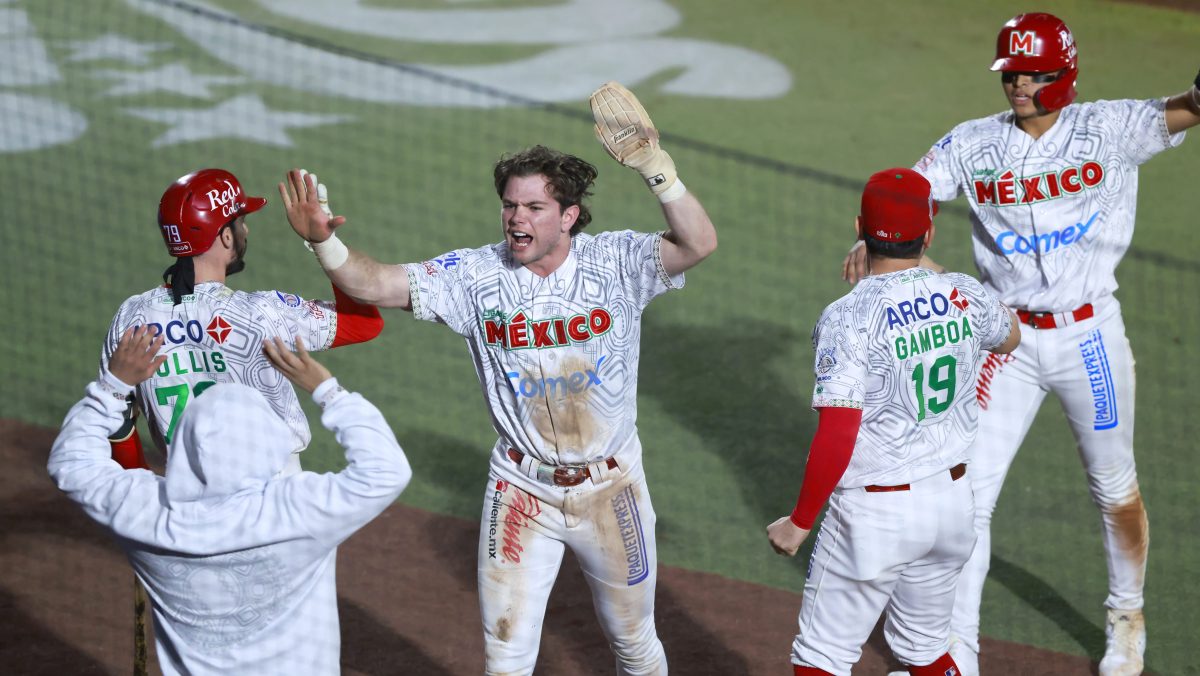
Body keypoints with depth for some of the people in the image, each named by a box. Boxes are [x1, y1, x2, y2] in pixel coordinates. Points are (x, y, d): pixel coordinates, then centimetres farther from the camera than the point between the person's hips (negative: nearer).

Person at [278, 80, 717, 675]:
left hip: (610, 485, -1)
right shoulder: (475, 275, -11)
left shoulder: (615, 263, -14)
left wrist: (655, 169, -45)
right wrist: (323, 241, -41)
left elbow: (698, 245, -31)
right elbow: (376, 284, -21)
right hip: (522, 490, 1)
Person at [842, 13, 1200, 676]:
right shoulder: (972, 143, -3)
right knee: (967, 491, -2)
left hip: (1090, 335, -1)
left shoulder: (1109, 129, -9)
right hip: (1008, 341, 1)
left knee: (1115, 487, 14)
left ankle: (1126, 621, 38)